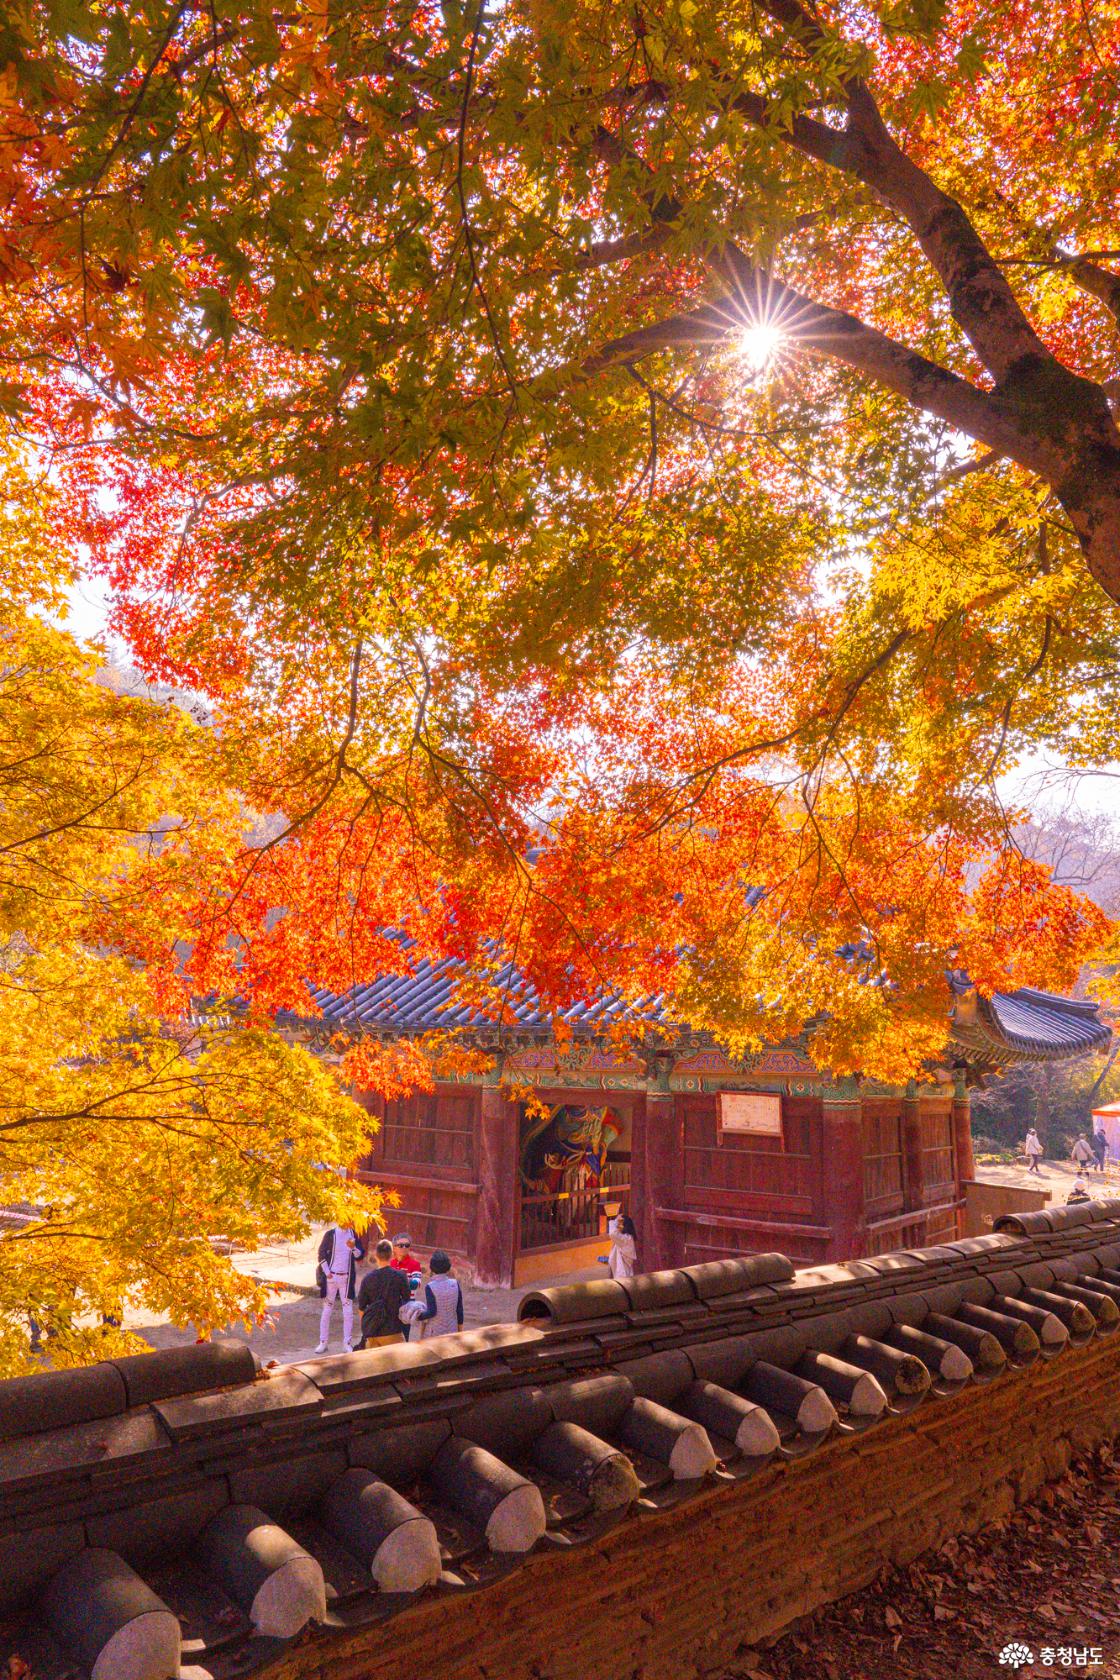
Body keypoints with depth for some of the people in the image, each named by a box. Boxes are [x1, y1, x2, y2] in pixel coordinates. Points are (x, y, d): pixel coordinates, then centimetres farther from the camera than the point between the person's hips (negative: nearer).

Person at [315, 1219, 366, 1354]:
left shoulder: (354, 1234, 1)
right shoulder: (330, 1234, -5)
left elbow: (360, 1256, 2)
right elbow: (321, 1253, -1)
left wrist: (354, 1247, -18)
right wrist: (327, 1272, -7)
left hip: (347, 1277, 1)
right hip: (331, 1276, -1)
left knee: (348, 1310, 1)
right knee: (327, 1309, 6)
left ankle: (348, 1343, 10)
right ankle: (323, 1342, 16)